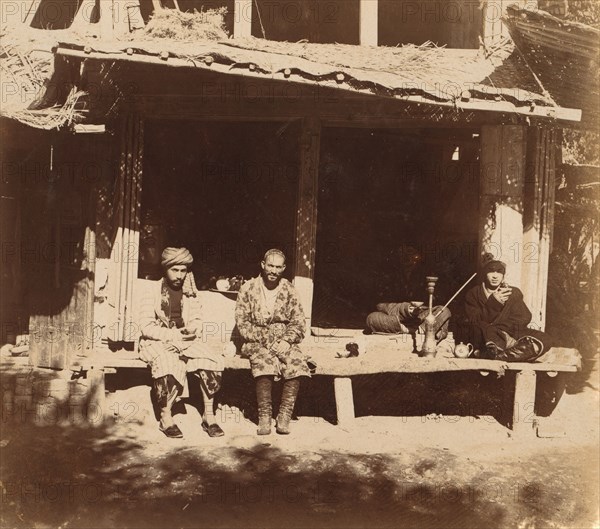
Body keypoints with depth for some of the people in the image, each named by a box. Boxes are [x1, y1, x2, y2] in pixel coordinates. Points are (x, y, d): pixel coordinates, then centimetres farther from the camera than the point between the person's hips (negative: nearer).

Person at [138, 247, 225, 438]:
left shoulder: (190, 292, 10)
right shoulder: (153, 292, -3)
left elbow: (197, 320, 14)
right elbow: (146, 327, -10)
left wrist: (193, 329, -10)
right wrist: (173, 335, -21)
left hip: (186, 341, 4)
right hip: (157, 343, -4)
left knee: (213, 360, -21)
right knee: (171, 365, -36)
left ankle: (209, 415, -12)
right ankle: (166, 418, -21)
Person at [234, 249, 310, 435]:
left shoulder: (289, 290, 9)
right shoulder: (248, 289, 3)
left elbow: (298, 322, 6)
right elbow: (242, 323, -3)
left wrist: (286, 340, -13)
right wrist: (265, 339, -15)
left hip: (284, 341, 2)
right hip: (256, 342, -2)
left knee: (298, 364, -28)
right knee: (265, 362, -34)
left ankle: (284, 416, -20)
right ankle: (264, 416, -22)